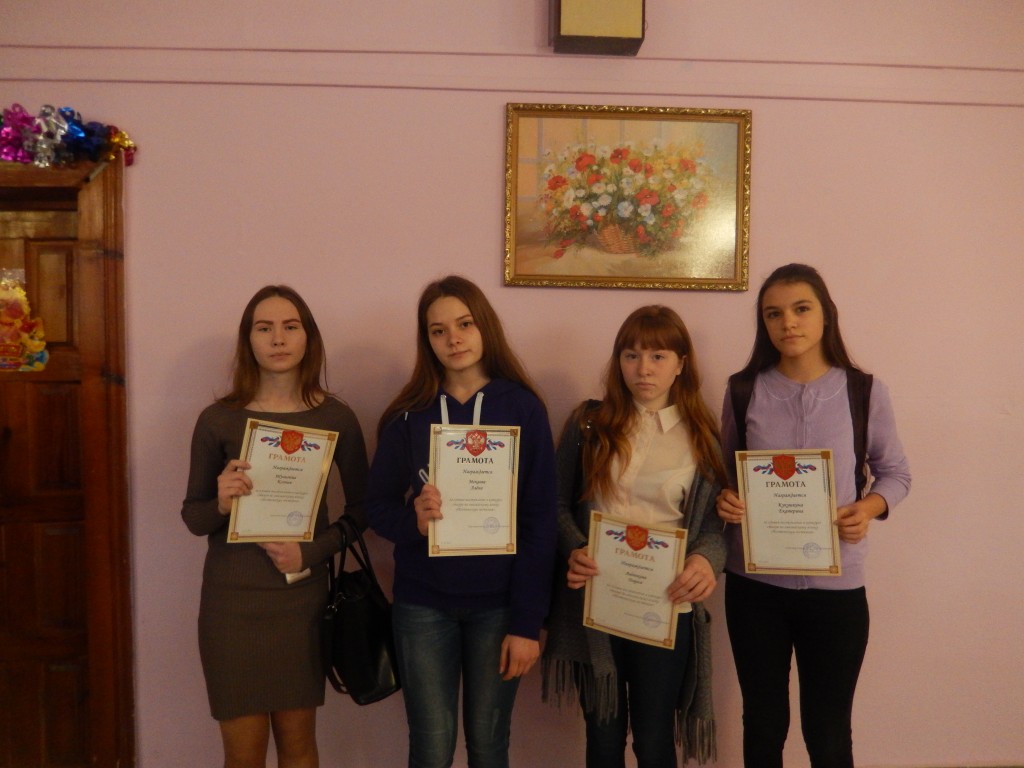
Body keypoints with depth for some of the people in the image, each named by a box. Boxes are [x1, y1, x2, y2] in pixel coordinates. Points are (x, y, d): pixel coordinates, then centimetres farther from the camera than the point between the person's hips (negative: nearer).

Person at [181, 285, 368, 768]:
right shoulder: (218, 419, -5)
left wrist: (312, 552, -11)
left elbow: (361, 508, 4)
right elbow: (192, 517, 3)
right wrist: (221, 503, -19)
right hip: (231, 599, -1)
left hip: (303, 596, 1)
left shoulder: (336, 418, -3)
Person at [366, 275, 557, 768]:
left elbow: (540, 521, -6)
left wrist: (527, 621, -9)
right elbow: (376, 506, 3)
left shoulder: (523, 408, -5)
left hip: (497, 604, 0)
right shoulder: (408, 415, -1)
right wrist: (413, 520, -20)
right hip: (423, 603, 1)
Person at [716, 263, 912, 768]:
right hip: (754, 584, 1)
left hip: (835, 586, -1)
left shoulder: (866, 392, -3)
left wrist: (870, 507, -14)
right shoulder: (743, 390, -1)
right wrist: (723, 499, -12)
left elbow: (896, 473, 7)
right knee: (763, 725, 16)